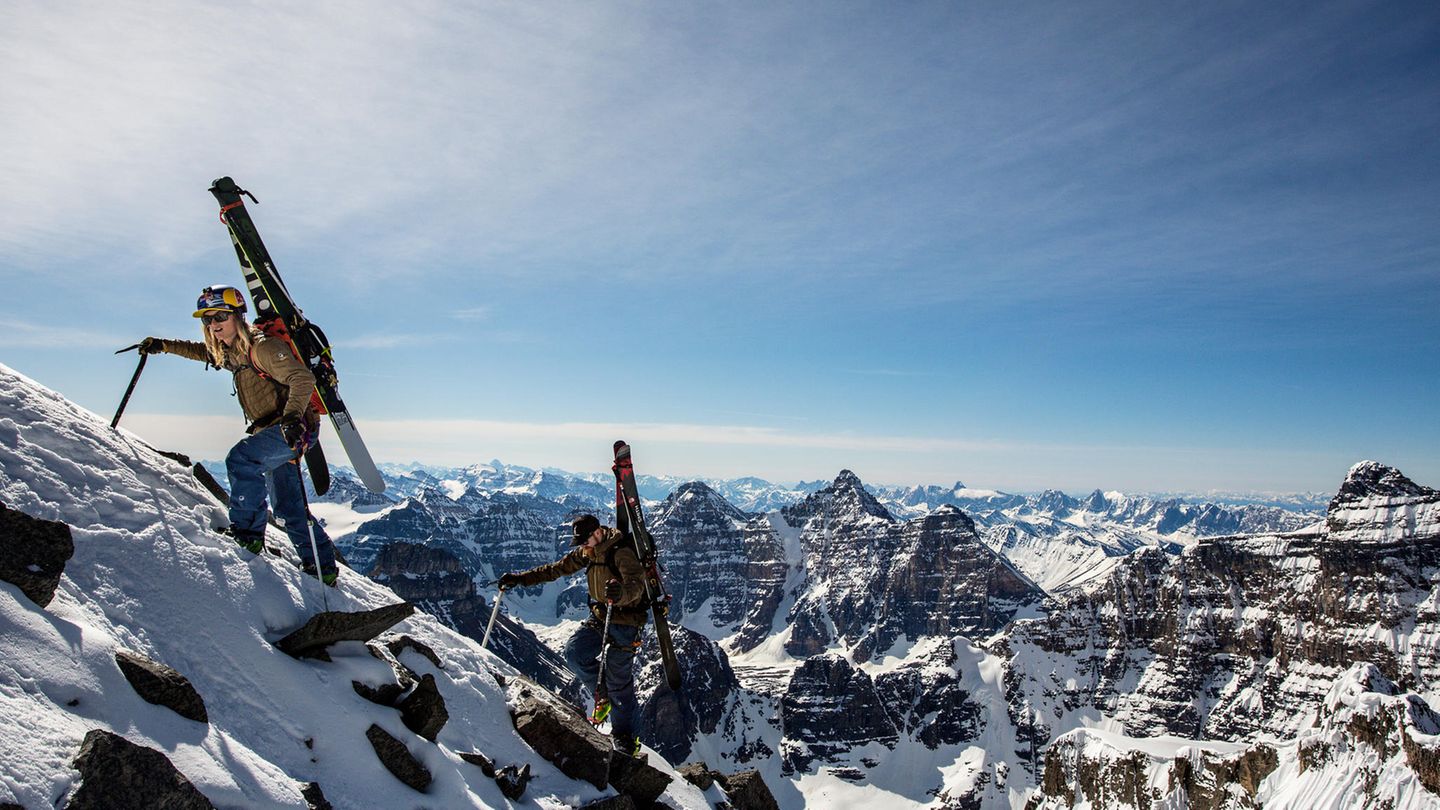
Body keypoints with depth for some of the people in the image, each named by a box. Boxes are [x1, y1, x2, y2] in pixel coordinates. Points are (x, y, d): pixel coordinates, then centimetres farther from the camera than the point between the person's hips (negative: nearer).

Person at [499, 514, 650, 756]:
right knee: (574, 651, -10)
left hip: (626, 621, -7)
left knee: (619, 680, -4)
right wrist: (521, 578, 8)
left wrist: (621, 593, -59)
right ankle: (604, 692, 12)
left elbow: (636, 584, -36)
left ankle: (624, 735, 12)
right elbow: (558, 568, 11)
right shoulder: (587, 552, 4)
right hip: (600, 616, 8)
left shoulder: (622, 552, -22)